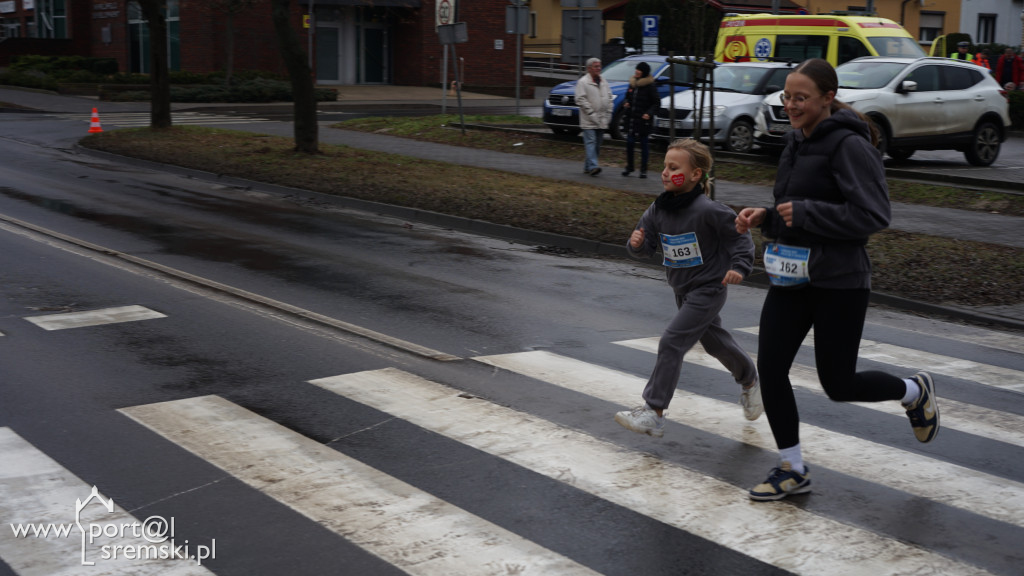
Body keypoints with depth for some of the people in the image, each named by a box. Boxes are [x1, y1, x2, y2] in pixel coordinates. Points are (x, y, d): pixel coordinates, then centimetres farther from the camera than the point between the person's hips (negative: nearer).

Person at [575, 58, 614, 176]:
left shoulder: (604, 82, 15)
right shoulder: (583, 82, -6)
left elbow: (610, 98, 18)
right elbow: (580, 100, -12)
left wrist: (608, 114, 6)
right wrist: (592, 113, -17)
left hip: (602, 121, 7)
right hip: (589, 121, -7)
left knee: (597, 144, 9)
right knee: (591, 142, -13)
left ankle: (587, 166, 18)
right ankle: (593, 166, -21)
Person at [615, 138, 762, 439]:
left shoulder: (707, 210, -22)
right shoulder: (658, 210, -3)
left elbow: (740, 237, -12)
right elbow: (646, 248, 0)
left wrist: (739, 267, -24)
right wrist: (636, 243, -21)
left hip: (708, 290, -7)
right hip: (682, 290, 8)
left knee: (672, 342, -15)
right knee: (714, 341, 23)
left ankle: (654, 413, -12)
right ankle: (749, 380, 49)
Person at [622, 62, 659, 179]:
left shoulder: (650, 86, -7)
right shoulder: (632, 83, 10)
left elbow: (656, 102, -6)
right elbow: (628, 96, 23)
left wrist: (649, 113, -20)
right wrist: (626, 103, 1)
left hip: (643, 120, -5)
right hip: (631, 119, 5)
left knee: (644, 144, 1)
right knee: (629, 143, 3)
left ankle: (643, 169, 7)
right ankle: (629, 167, 16)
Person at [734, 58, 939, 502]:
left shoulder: (849, 146, -15)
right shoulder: (797, 142, 10)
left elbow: (873, 215, -20)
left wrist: (803, 213, -21)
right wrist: (765, 217, 3)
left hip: (838, 281, -7)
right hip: (790, 277, 8)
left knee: (838, 385, 3)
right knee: (770, 368, 0)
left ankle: (914, 391, 34)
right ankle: (792, 469, 15)